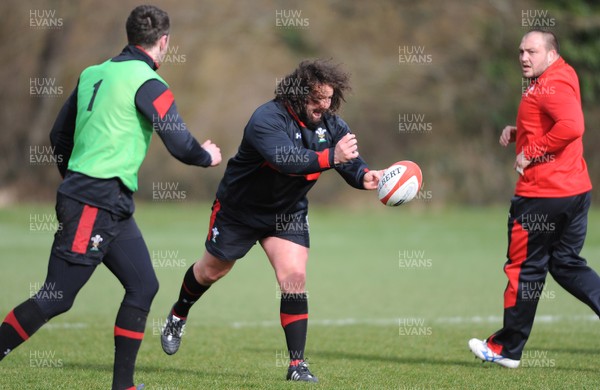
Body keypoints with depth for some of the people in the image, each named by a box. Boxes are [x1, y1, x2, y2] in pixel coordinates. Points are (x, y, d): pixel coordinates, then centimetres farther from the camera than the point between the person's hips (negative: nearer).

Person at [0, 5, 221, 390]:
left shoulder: (92, 74, 12)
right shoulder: (148, 82, -11)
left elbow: (59, 135, 18)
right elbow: (180, 144, -13)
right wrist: (208, 156, 9)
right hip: (97, 204, -9)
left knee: (143, 286, 10)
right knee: (55, 298, -6)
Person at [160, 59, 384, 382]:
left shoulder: (330, 124, -11)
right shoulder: (268, 119, -31)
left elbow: (350, 161, -14)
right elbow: (284, 159, -47)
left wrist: (364, 176, -38)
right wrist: (330, 157, -58)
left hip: (288, 214, 4)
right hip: (239, 209, -4)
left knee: (294, 276, -13)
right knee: (211, 270, 14)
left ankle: (297, 364, -10)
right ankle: (178, 316, 46)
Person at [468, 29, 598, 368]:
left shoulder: (552, 84, -16)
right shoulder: (562, 78, 16)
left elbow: (571, 126, -32)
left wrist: (531, 153, -22)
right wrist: (518, 133, 10)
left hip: (543, 193, -10)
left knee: (525, 268, 2)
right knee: (567, 264, 16)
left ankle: (507, 349, 13)